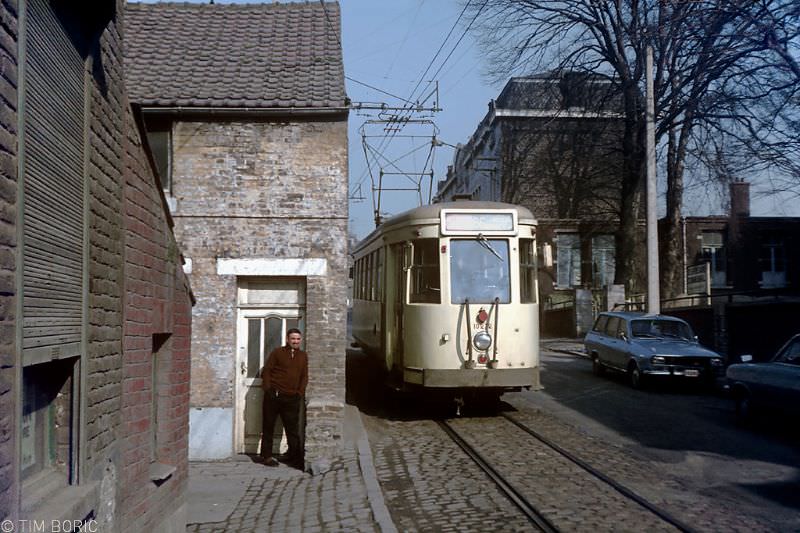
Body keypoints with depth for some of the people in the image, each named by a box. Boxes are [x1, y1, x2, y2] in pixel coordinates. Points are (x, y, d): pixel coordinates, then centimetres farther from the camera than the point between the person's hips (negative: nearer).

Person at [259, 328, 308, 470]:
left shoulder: (303, 356, 11)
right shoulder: (277, 353, 0)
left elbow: (304, 376, 13)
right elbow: (266, 371, 0)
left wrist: (300, 393, 2)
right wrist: (268, 389, -8)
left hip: (292, 398, 3)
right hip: (274, 395, -2)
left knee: (293, 428, 4)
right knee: (268, 426, 4)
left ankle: (294, 456, 12)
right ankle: (267, 456, 14)